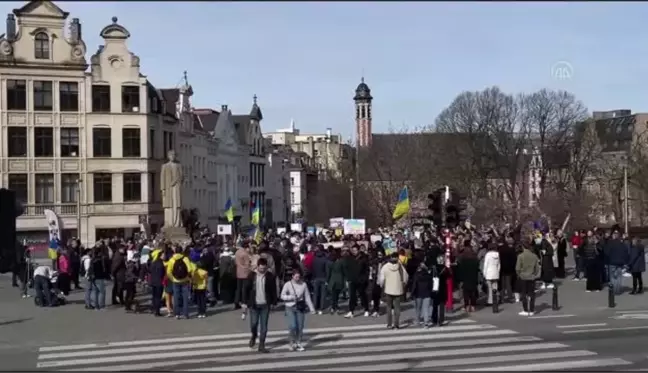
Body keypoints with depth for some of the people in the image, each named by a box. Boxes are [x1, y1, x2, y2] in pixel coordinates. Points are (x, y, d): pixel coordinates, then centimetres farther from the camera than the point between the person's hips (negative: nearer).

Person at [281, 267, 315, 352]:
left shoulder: (303, 284, -1)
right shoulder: (288, 284, -6)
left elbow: (307, 297, 4)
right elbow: (282, 296, -5)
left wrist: (311, 308, 2)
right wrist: (292, 297, -20)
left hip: (300, 308, 2)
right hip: (290, 308, -2)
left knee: (300, 327, 3)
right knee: (292, 326, -11)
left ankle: (298, 343, 19)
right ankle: (292, 343, 10)